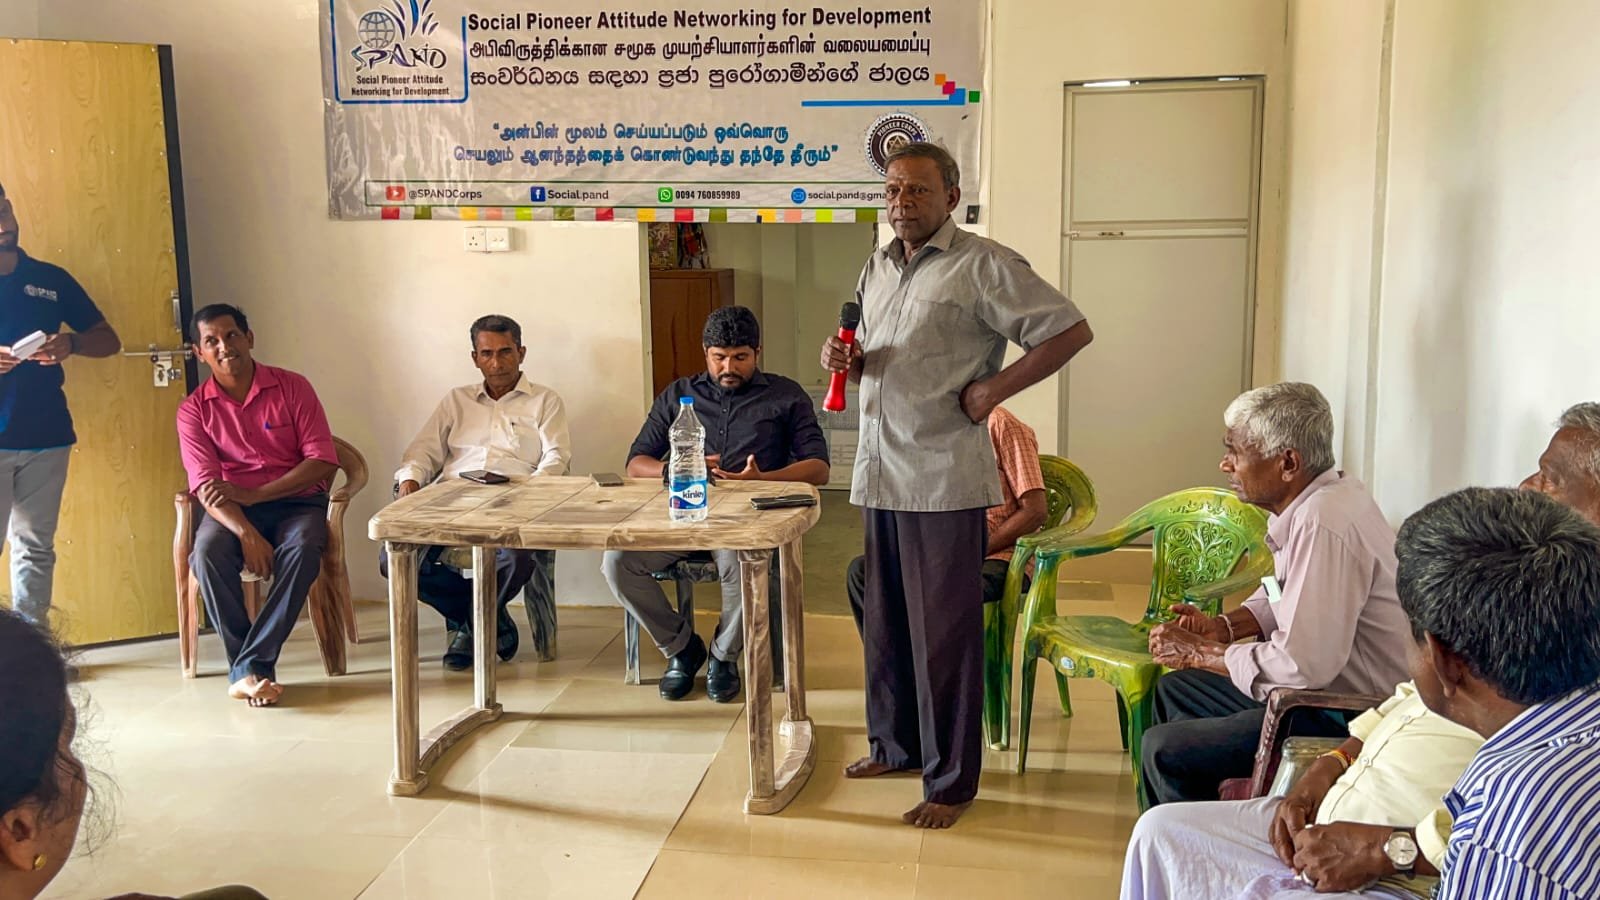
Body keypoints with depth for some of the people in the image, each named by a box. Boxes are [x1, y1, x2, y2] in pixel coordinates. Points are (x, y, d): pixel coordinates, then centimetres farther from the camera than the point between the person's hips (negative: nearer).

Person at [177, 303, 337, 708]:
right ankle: (248, 668, -24)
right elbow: (206, 486, -9)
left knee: (303, 548, -34)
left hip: (296, 500, -1)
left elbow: (322, 461, -9)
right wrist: (246, 532, -29)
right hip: (232, 508, 1)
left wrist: (253, 494, -19)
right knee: (208, 551, -32)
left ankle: (248, 666, -30)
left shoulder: (292, 387, -2)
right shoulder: (194, 410, 1)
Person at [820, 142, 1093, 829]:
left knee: (944, 631, 0)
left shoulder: (982, 266, -7)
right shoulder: (876, 269, 17)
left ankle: (951, 781, 12)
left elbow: (1071, 331, -9)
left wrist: (991, 391, -13)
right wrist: (848, 360, 4)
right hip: (880, 470, 7)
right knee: (884, 620, 15)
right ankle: (895, 744, 33)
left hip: (944, 479, -7)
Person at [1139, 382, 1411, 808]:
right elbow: (1286, 601, 21)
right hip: (1324, 690, 11)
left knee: (1163, 750, -15)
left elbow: (1302, 665, -31)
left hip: (1345, 721, -11)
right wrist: (1223, 627, 3)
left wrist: (1199, 653, -17)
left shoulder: (1323, 523, -28)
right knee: (1174, 690, 20)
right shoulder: (1316, 499, 5)